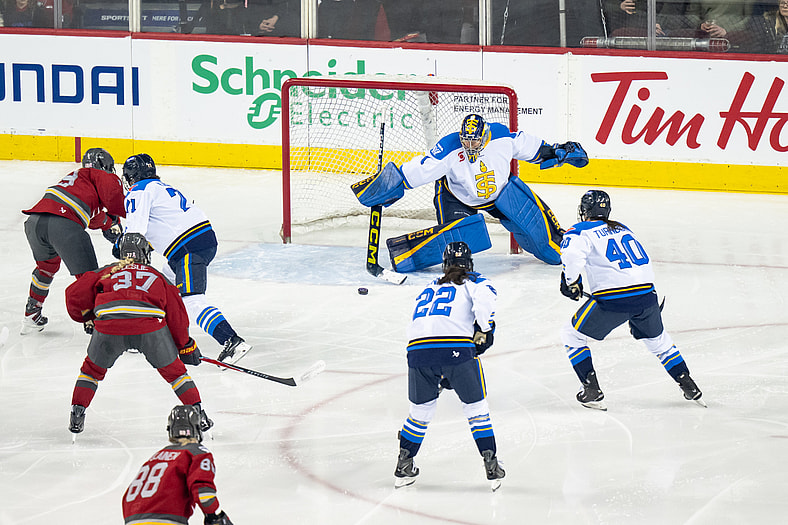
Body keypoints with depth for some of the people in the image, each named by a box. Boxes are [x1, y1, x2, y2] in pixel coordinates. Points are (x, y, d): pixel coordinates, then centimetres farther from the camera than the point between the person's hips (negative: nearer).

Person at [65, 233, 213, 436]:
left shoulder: (106, 272, 32)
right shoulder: (158, 277, 32)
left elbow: (74, 295, 26)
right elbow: (176, 315, 29)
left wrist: (87, 317, 44)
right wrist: (186, 346, 40)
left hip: (109, 326, 0)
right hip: (150, 324, 0)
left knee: (93, 368, 27)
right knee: (172, 369, 22)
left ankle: (77, 416, 20)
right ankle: (198, 414, 20)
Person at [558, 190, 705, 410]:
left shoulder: (581, 232, 6)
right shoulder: (623, 229, 26)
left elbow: (572, 253, -18)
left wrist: (571, 280, -3)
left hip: (613, 297, -6)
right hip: (646, 293, 6)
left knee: (572, 335, 13)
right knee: (658, 339, 31)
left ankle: (592, 390, 7)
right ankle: (689, 387, 30)